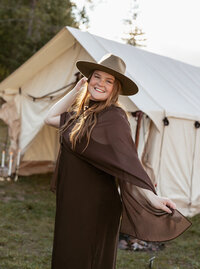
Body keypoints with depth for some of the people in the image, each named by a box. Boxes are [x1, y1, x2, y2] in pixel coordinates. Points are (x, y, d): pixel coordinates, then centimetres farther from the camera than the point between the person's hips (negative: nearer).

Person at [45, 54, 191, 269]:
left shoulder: (113, 118, -19)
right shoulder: (81, 113, 5)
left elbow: (128, 161, -27)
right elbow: (51, 118, 20)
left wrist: (152, 198, -40)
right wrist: (76, 90, 11)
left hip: (95, 206, -8)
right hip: (71, 202, 8)